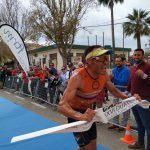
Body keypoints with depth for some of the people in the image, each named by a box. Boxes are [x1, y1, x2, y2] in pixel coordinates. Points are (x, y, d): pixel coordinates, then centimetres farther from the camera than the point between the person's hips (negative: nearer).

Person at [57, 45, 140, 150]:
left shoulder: (104, 74, -13)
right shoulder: (78, 77, -33)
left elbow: (113, 90, 7)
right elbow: (62, 106, -41)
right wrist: (80, 116, -58)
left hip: (88, 111, 6)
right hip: (75, 113, -6)